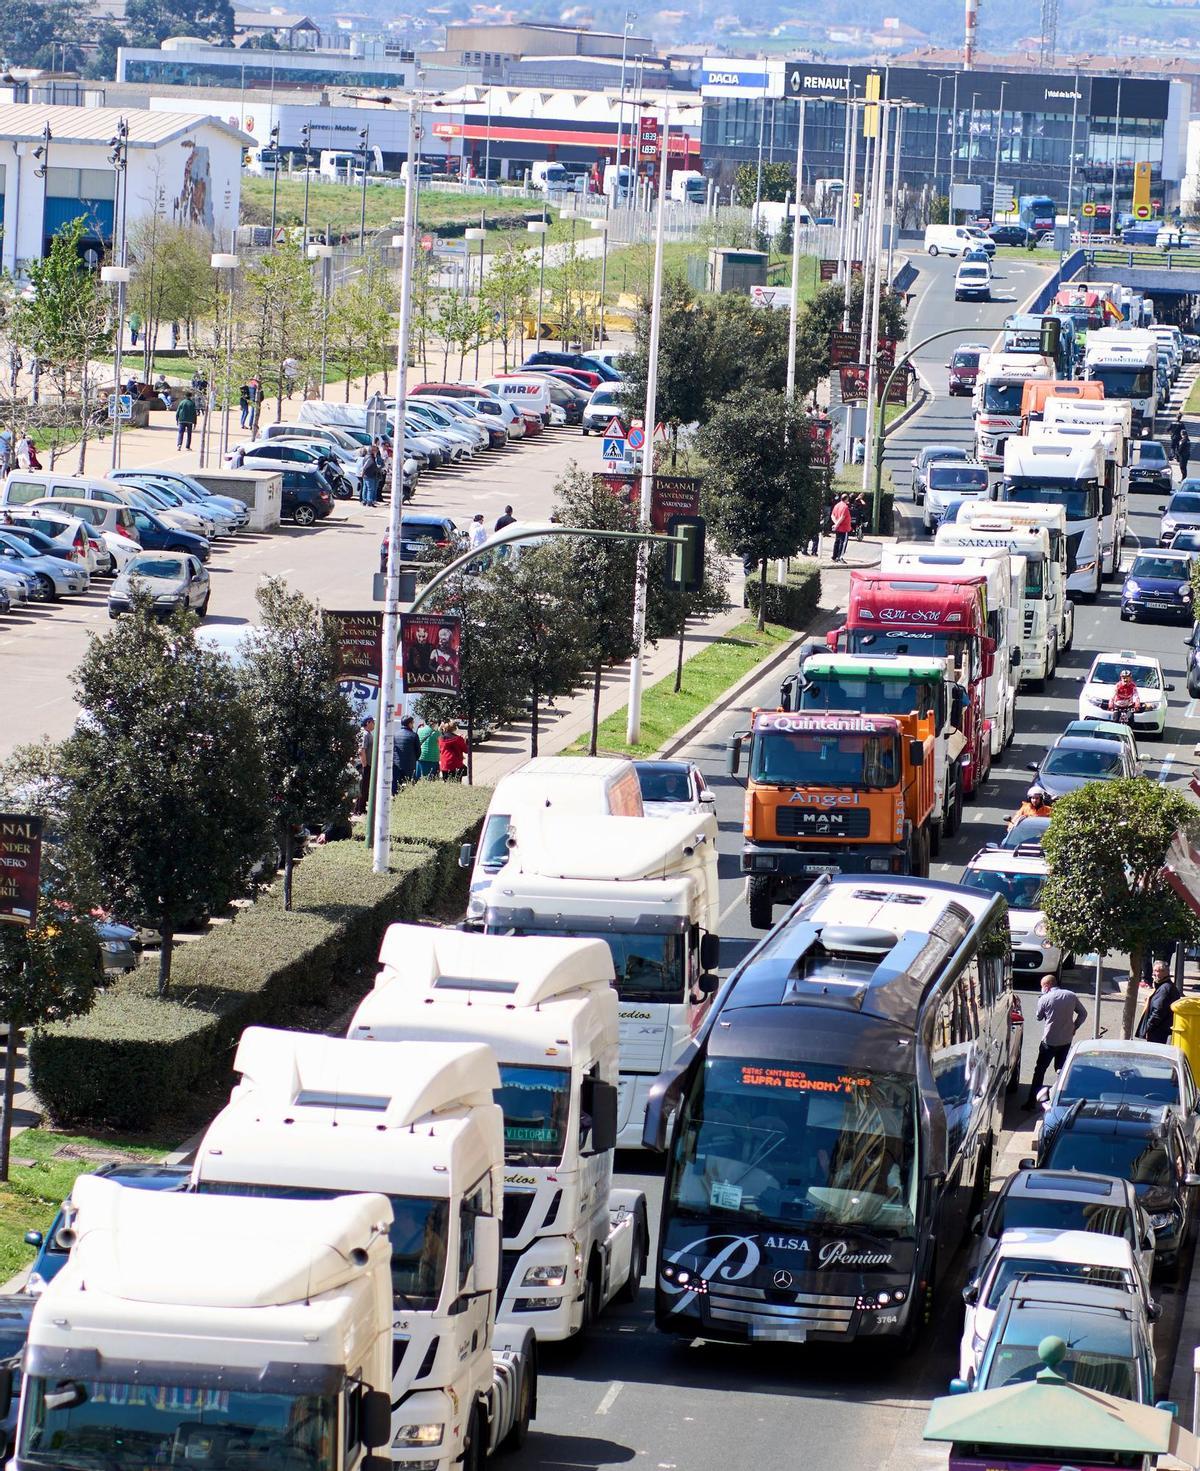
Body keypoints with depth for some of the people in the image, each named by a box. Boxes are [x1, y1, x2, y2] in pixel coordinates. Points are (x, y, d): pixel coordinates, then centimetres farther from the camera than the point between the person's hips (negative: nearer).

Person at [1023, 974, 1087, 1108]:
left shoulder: (1045, 999, -11)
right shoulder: (1071, 996, 0)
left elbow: (1039, 1017, 3)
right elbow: (1083, 1013, 6)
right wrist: (1074, 1027, 14)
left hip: (1049, 1041, -4)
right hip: (1066, 1040, 4)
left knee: (1039, 1070, 7)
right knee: (1061, 1070, 16)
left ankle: (1031, 1101, 7)